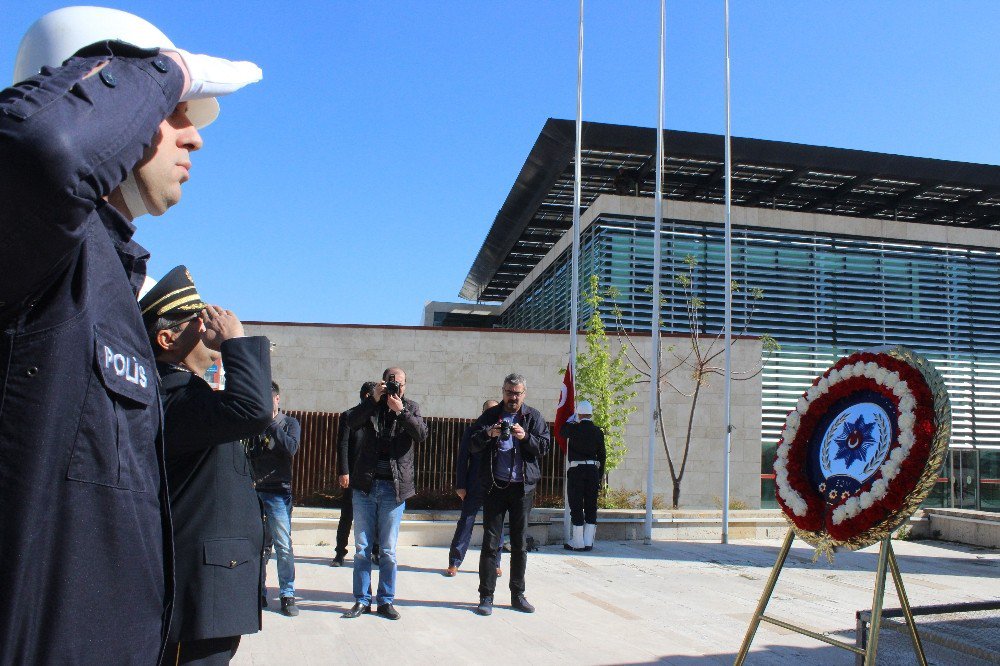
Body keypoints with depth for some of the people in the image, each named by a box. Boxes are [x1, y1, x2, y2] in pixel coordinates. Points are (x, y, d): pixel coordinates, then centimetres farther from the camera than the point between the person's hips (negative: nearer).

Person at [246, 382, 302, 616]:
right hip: (253, 490, 3)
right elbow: (245, 452, 13)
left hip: (278, 491, -3)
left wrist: (270, 424, -12)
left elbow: (291, 448, -13)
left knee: (283, 544, -6)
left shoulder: (289, 423, 5)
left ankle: (287, 595, 0)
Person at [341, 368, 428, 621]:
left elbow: (421, 434, -11)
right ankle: (362, 600, 16)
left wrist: (401, 411, -20)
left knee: (388, 550, 5)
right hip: (365, 485, 1)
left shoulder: (411, 408, 6)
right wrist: (374, 399, -19)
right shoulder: (371, 405, 6)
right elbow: (351, 422, -12)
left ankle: (386, 600, 16)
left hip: (394, 488, -1)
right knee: (362, 548, 6)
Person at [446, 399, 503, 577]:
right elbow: (462, 460, 2)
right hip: (474, 488, -1)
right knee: (465, 524, 1)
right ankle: (454, 563, 10)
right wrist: (460, 486, -3)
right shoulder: (472, 431, 2)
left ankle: (495, 564, 21)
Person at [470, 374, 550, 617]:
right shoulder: (490, 415, 6)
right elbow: (472, 445, 0)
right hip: (495, 485, -1)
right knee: (490, 542, 0)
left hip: (523, 487, 1)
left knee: (520, 543, 8)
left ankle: (518, 595, 19)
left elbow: (544, 447, 0)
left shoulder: (533, 417, 8)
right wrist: (488, 434, -19)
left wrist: (525, 437, -18)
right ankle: (486, 596, 5)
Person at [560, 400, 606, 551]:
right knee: (591, 506, 8)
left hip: (576, 470, -3)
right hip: (593, 470, 4)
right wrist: (599, 475, 16)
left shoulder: (574, 428, -7)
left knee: (576, 506, 1)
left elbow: (563, 429, 16)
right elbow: (602, 455, 8)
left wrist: (572, 418, 28)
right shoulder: (598, 432, 4)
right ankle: (588, 542, 11)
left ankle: (578, 542, 3)